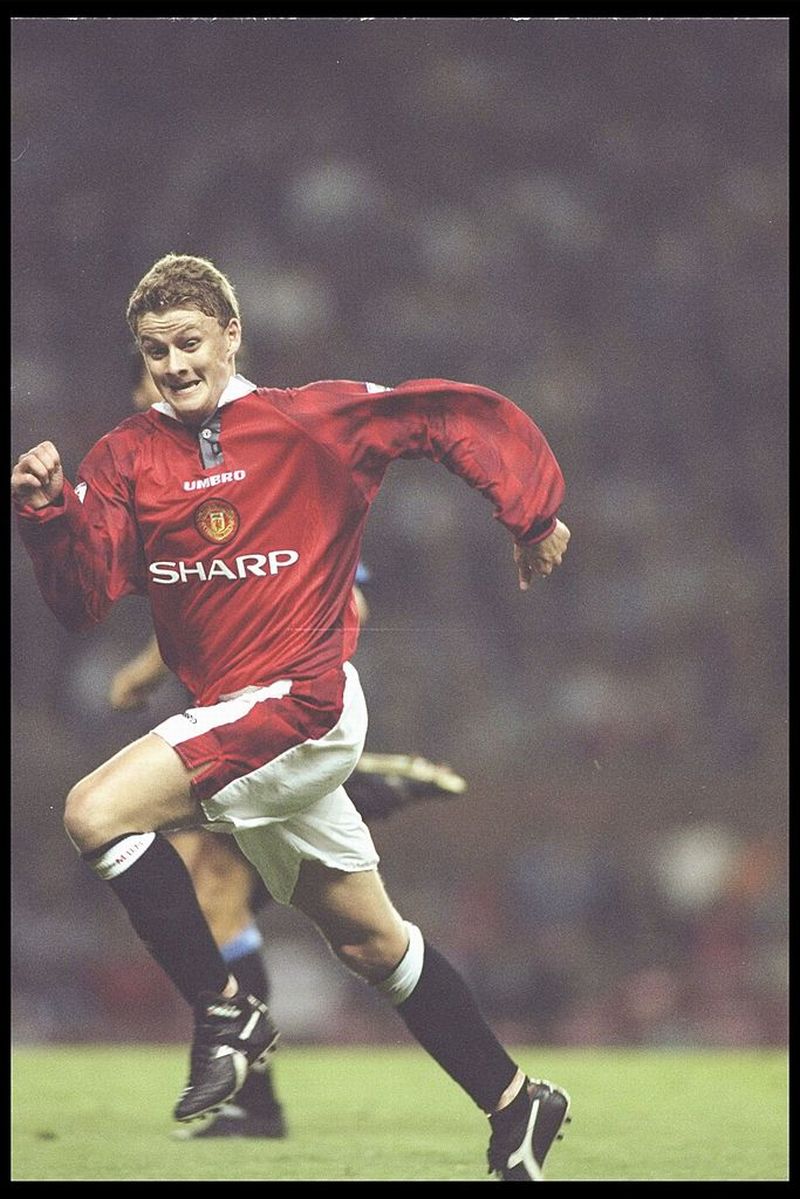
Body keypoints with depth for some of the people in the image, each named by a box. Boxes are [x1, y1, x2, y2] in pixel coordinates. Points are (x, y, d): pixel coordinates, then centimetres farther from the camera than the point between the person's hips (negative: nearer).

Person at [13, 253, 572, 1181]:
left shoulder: (312, 422, -6)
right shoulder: (126, 458, 6)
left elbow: (458, 415, 0)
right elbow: (83, 600, -3)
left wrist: (530, 513, -2)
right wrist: (48, 512, -19)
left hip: (301, 703, -7)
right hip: (233, 721, 7)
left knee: (96, 814, -23)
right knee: (370, 942, 15)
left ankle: (225, 1012, -12)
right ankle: (515, 1104, 28)